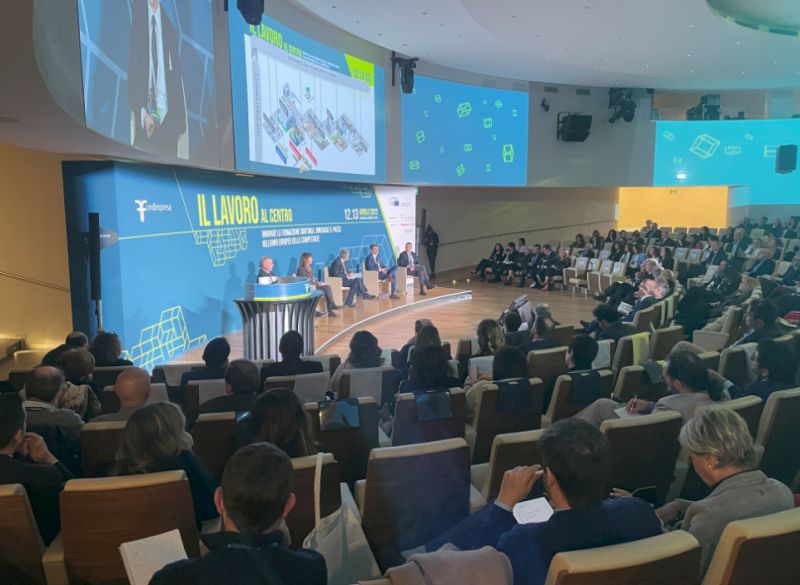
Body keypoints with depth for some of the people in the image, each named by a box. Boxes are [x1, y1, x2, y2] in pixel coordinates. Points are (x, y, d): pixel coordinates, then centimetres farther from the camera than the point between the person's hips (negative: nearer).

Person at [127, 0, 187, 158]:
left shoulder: (169, 28, 3)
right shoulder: (137, 22, -1)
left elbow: (177, 75, 5)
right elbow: (132, 76, -1)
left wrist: (179, 122, -2)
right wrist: (142, 112, -13)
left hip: (167, 117, 1)